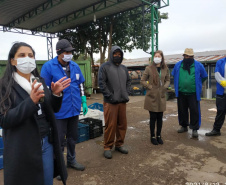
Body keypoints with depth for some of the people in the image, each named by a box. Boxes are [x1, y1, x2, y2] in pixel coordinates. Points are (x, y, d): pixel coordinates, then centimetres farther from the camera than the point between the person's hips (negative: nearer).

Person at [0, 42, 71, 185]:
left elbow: (54, 109, 10)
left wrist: (56, 94, -10)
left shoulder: (41, 81, 7)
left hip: (47, 143, 5)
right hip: (22, 148, -4)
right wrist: (31, 101, -27)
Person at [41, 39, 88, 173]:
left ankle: (71, 160, 38)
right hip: (59, 111, -5)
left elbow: (81, 85, 14)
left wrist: (84, 102, 10)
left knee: (73, 138, 19)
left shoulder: (75, 66, 7)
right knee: (59, 140, 8)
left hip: (74, 110, 5)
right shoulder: (48, 66, -9)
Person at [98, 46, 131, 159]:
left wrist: (127, 93, 7)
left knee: (122, 124, 11)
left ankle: (119, 144, 28)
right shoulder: (105, 67, -2)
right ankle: (107, 147, 14)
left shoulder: (123, 68, 17)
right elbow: (101, 83, -9)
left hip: (122, 102, 6)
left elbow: (128, 81, 22)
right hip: (110, 102, -6)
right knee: (110, 125, -2)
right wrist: (110, 96, -14)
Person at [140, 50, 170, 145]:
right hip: (151, 96, -3)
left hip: (161, 96, 3)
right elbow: (142, 80, 0)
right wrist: (150, 87, -9)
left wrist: (164, 87, -1)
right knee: (153, 117, 4)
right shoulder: (149, 68, -4)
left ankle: (159, 136, 26)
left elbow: (167, 80, 16)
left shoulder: (165, 69, 6)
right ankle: (152, 136, 19)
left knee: (160, 117, 10)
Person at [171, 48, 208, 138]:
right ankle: (184, 126, 28)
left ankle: (195, 129, 8)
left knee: (194, 111, -4)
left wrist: (196, 85, 11)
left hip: (193, 93, -2)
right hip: (181, 93, 3)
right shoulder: (178, 65, 5)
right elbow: (174, 76, 20)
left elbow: (204, 76, 12)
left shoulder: (198, 65, 0)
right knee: (182, 110, 12)